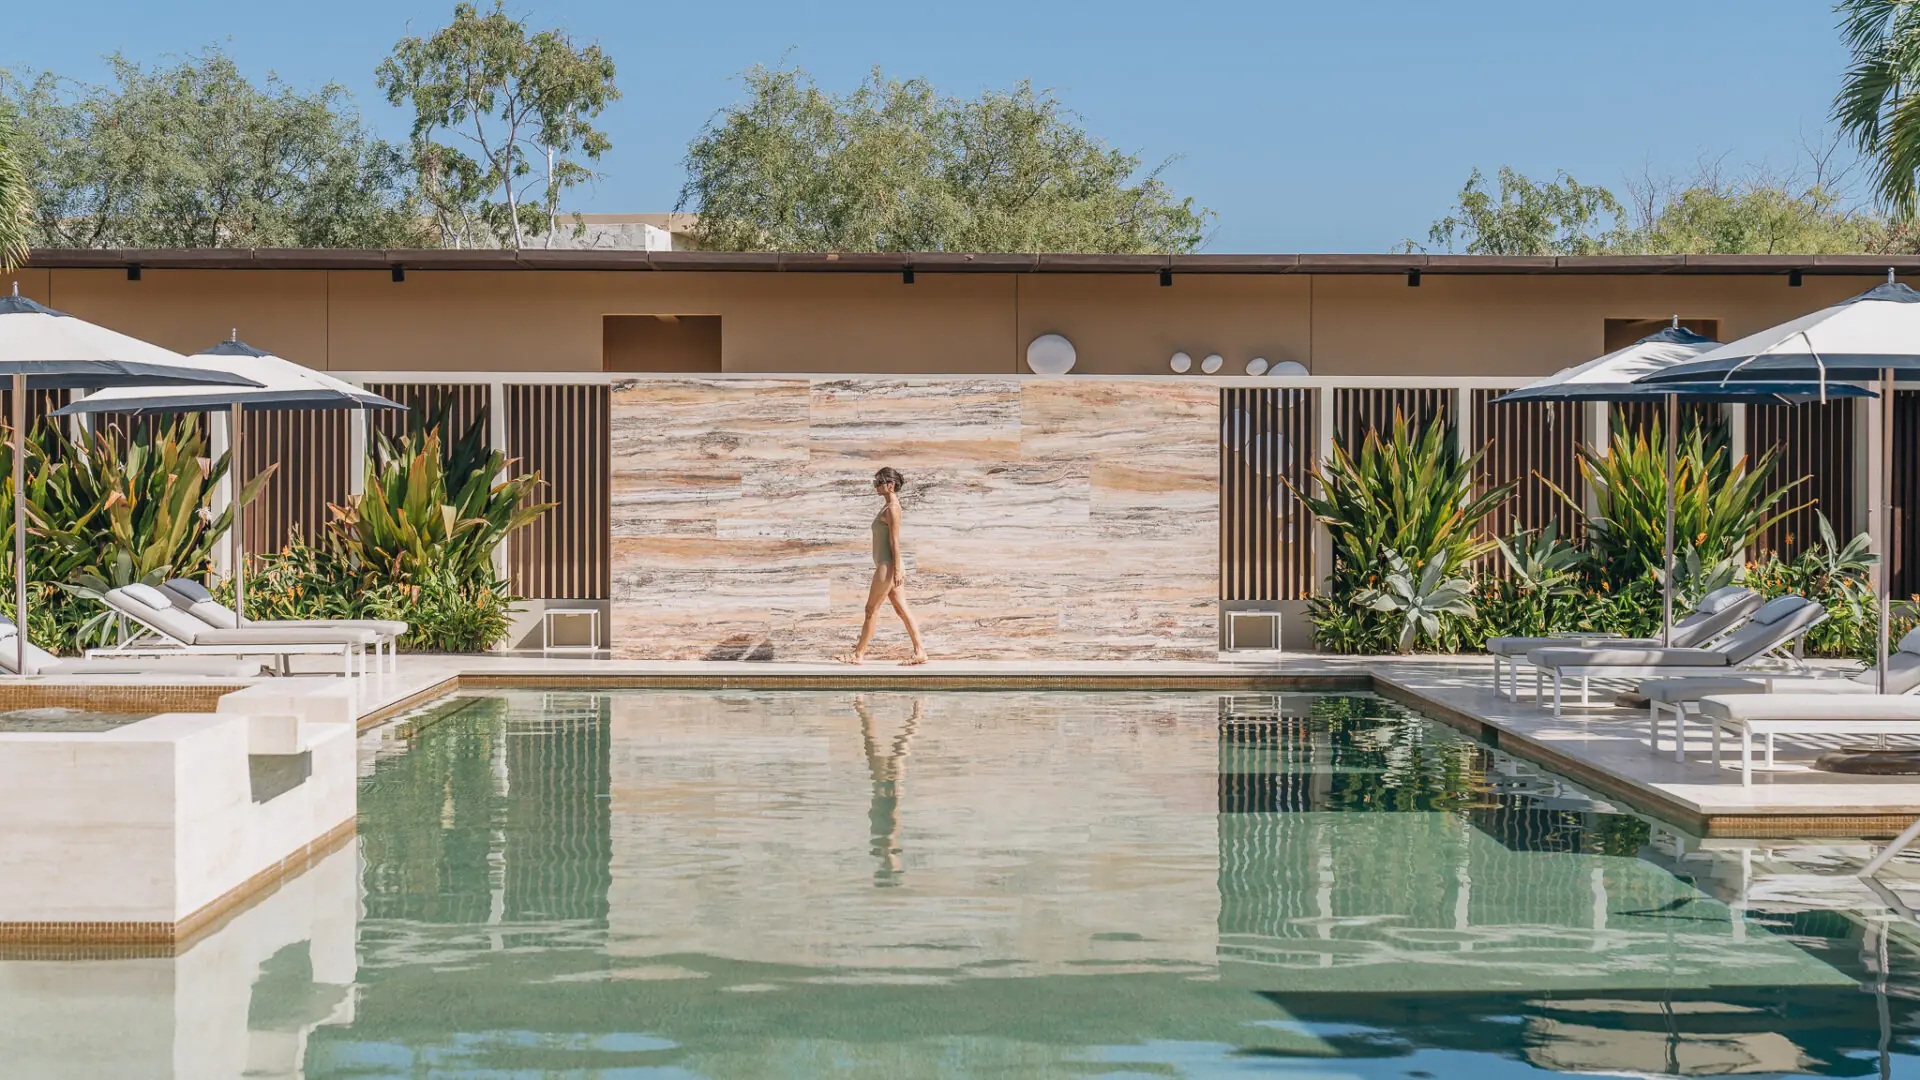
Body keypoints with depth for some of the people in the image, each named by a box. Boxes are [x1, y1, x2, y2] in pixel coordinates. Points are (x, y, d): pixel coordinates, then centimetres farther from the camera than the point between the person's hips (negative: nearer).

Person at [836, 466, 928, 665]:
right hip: (889, 566, 10)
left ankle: (858, 654, 6)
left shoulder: (892, 509, -14)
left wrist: (896, 569, -20)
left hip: (887, 566, -10)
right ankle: (919, 652, 8)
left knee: (871, 610, -1)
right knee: (902, 609, 8)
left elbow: (895, 541, -18)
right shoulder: (889, 507, 15)